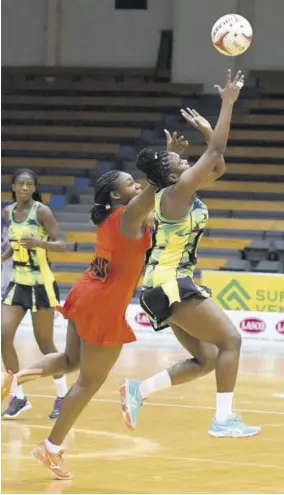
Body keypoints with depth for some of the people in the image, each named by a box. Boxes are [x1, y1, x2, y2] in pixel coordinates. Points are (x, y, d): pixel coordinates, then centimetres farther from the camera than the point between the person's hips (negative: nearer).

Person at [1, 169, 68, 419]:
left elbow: (61, 245, -16)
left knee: (45, 343, 1)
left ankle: (63, 396, 19)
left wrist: (40, 243, -34)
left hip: (41, 284, -6)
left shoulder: (42, 211, -12)